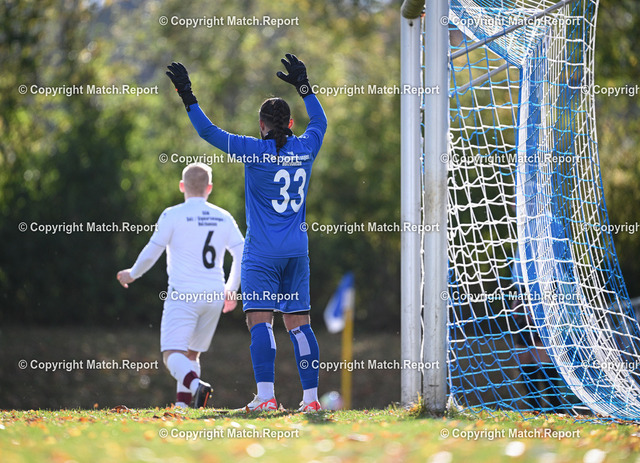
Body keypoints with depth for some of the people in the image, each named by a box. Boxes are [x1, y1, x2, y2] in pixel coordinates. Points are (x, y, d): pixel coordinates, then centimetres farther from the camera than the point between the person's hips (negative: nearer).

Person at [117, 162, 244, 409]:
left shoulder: (173, 215, -5)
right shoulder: (224, 218, 8)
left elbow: (151, 252, -4)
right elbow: (243, 254, 9)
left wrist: (132, 274, 15)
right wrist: (231, 290, 22)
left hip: (183, 295, -5)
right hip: (214, 295, 5)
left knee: (172, 354, -9)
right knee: (191, 353, 17)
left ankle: (195, 383, -36)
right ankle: (182, 404, 11)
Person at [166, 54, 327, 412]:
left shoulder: (255, 151, -9)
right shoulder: (305, 149, 4)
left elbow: (209, 132, -6)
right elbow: (320, 121, 26)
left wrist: (188, 97, 2)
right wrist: (303, 85, 36)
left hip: (262, 252, -5)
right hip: (297, 251, 5)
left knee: (260, 320, -7)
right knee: (299, 322, 7)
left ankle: (266, 396, -17)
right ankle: (311, 396, 4)